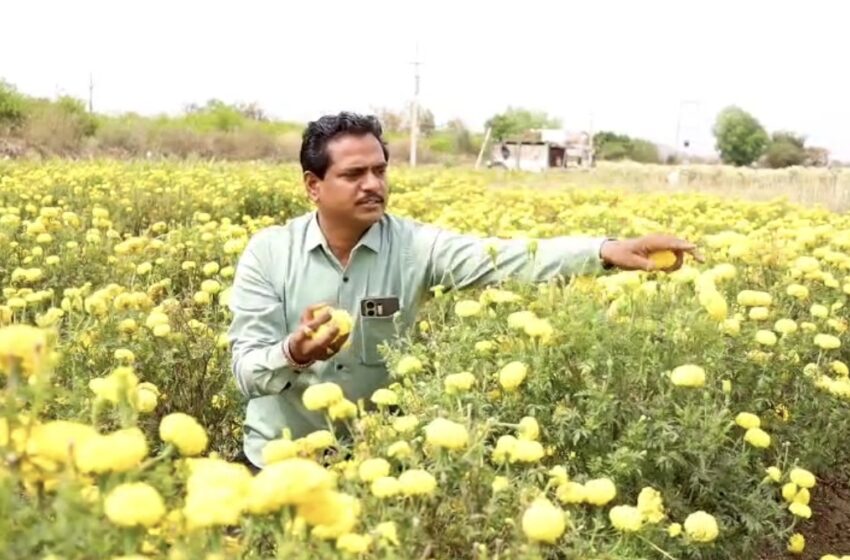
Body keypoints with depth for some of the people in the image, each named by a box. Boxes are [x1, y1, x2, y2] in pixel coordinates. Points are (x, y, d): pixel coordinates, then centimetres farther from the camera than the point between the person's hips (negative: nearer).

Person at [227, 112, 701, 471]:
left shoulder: (415, 247, -10)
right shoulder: (268, 253, -11)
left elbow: (506, 258, -23)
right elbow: (247, 371, -13)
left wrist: (608, 251, -37)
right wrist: (293, 354, -35)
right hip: (281, 459, 0)